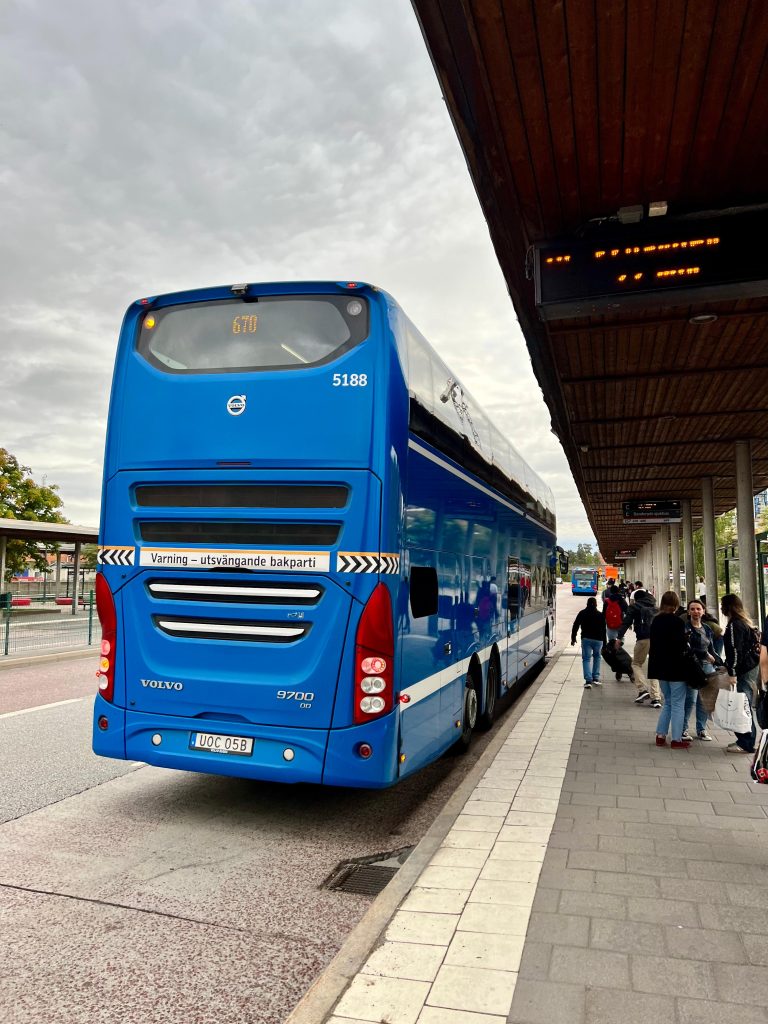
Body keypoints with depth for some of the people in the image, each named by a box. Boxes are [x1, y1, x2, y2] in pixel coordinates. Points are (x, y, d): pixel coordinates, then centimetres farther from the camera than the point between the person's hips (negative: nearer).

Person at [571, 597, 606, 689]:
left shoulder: (582, 613, 5)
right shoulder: (600, 615, 6)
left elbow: (575, 626, 3)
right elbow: (603, 630, 6)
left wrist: (573, 638, 8)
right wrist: (604, 643, 9)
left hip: (586, 639, -1)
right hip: (598, 640, 1)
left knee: (586, 659, 0)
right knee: (596, 657, 21)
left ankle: (588, 680, -13)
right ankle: (596, 678, 20)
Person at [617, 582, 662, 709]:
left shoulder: (634, 607, 7)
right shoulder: (656, 608, 22)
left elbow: (626, 622, -2)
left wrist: (619, 637, -4)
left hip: (643, 638, -4)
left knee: (636, 663, 12)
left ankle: (643, 689, -6)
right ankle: (656, 697, 3)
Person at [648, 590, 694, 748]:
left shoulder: (656, 621, 7)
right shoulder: (677, 621, -14)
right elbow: (682, 646, -17)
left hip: (660, 667, 7)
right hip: (676, 668, -7)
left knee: (668, 702, 17)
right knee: (678, 704, 3)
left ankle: (660, 736, 16)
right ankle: (677, 740, 6)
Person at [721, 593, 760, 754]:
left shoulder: (734, 625, -15)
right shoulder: (744, 621, 16)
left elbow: (735, 650, -21)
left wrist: (733, 673, -20)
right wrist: (728, 666, 27)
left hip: (744, 671, -10)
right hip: (751, 667, 10)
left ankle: (746, 744, -3)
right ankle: (743, 739, 21)